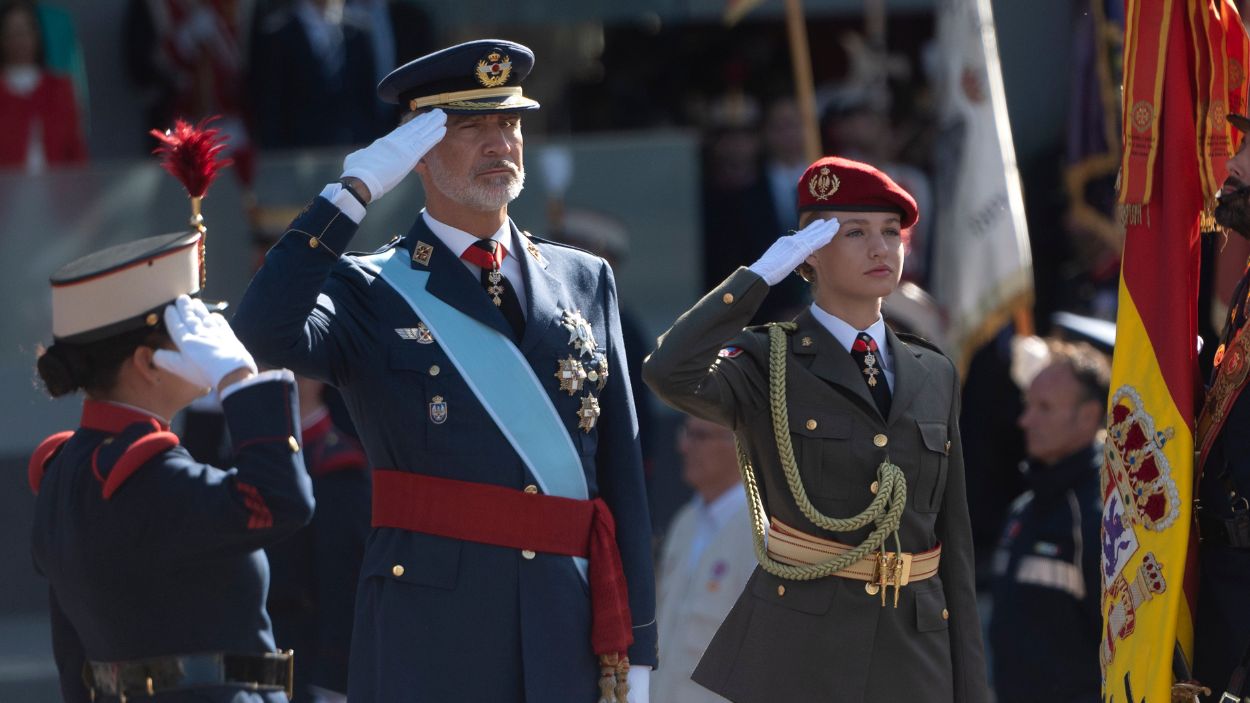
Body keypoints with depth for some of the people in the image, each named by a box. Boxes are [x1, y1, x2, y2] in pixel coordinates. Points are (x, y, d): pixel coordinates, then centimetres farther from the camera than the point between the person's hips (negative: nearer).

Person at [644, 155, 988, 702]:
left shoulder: (935, 376, 14)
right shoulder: (767, 365, 0)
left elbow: (953, 541, 13)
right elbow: (669, 373, -24)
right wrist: (761, 273, -13)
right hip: (798, 658, -4)